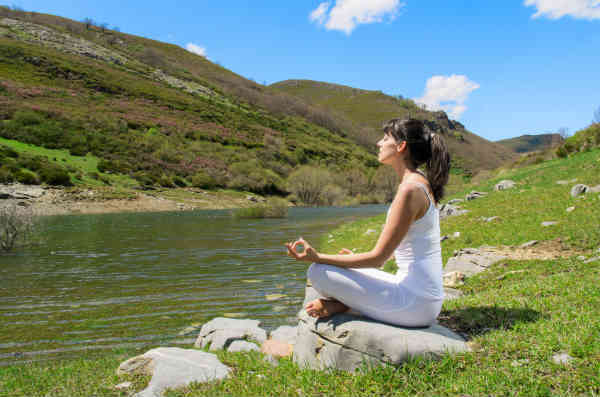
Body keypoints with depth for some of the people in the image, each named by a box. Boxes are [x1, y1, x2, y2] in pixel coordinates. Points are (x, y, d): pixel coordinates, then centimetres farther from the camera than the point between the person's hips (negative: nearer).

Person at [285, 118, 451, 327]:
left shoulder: (410, 189, -20)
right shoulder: (422, 183, 9)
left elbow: (378, 258, -19)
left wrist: (318, 257, -17)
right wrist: (356, 258, 26)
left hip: (415, 303, -10)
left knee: (319, 272, -15)